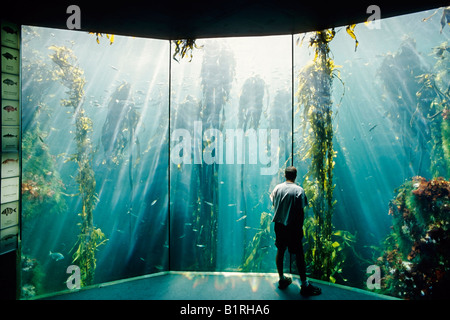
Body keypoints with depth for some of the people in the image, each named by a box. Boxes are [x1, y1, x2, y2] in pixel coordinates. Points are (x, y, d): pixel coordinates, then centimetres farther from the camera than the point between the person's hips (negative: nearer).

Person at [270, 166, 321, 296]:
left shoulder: (277, 188, 0)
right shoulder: (299, 190, -12)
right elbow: (301, 212, -11)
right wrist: (300, 227, -2)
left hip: (279, 225, 5)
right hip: (293, 227, -4)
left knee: (280, 251, 14)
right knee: (299, 254, 3)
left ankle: (282, 280, 26)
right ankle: (304, 285, 10)